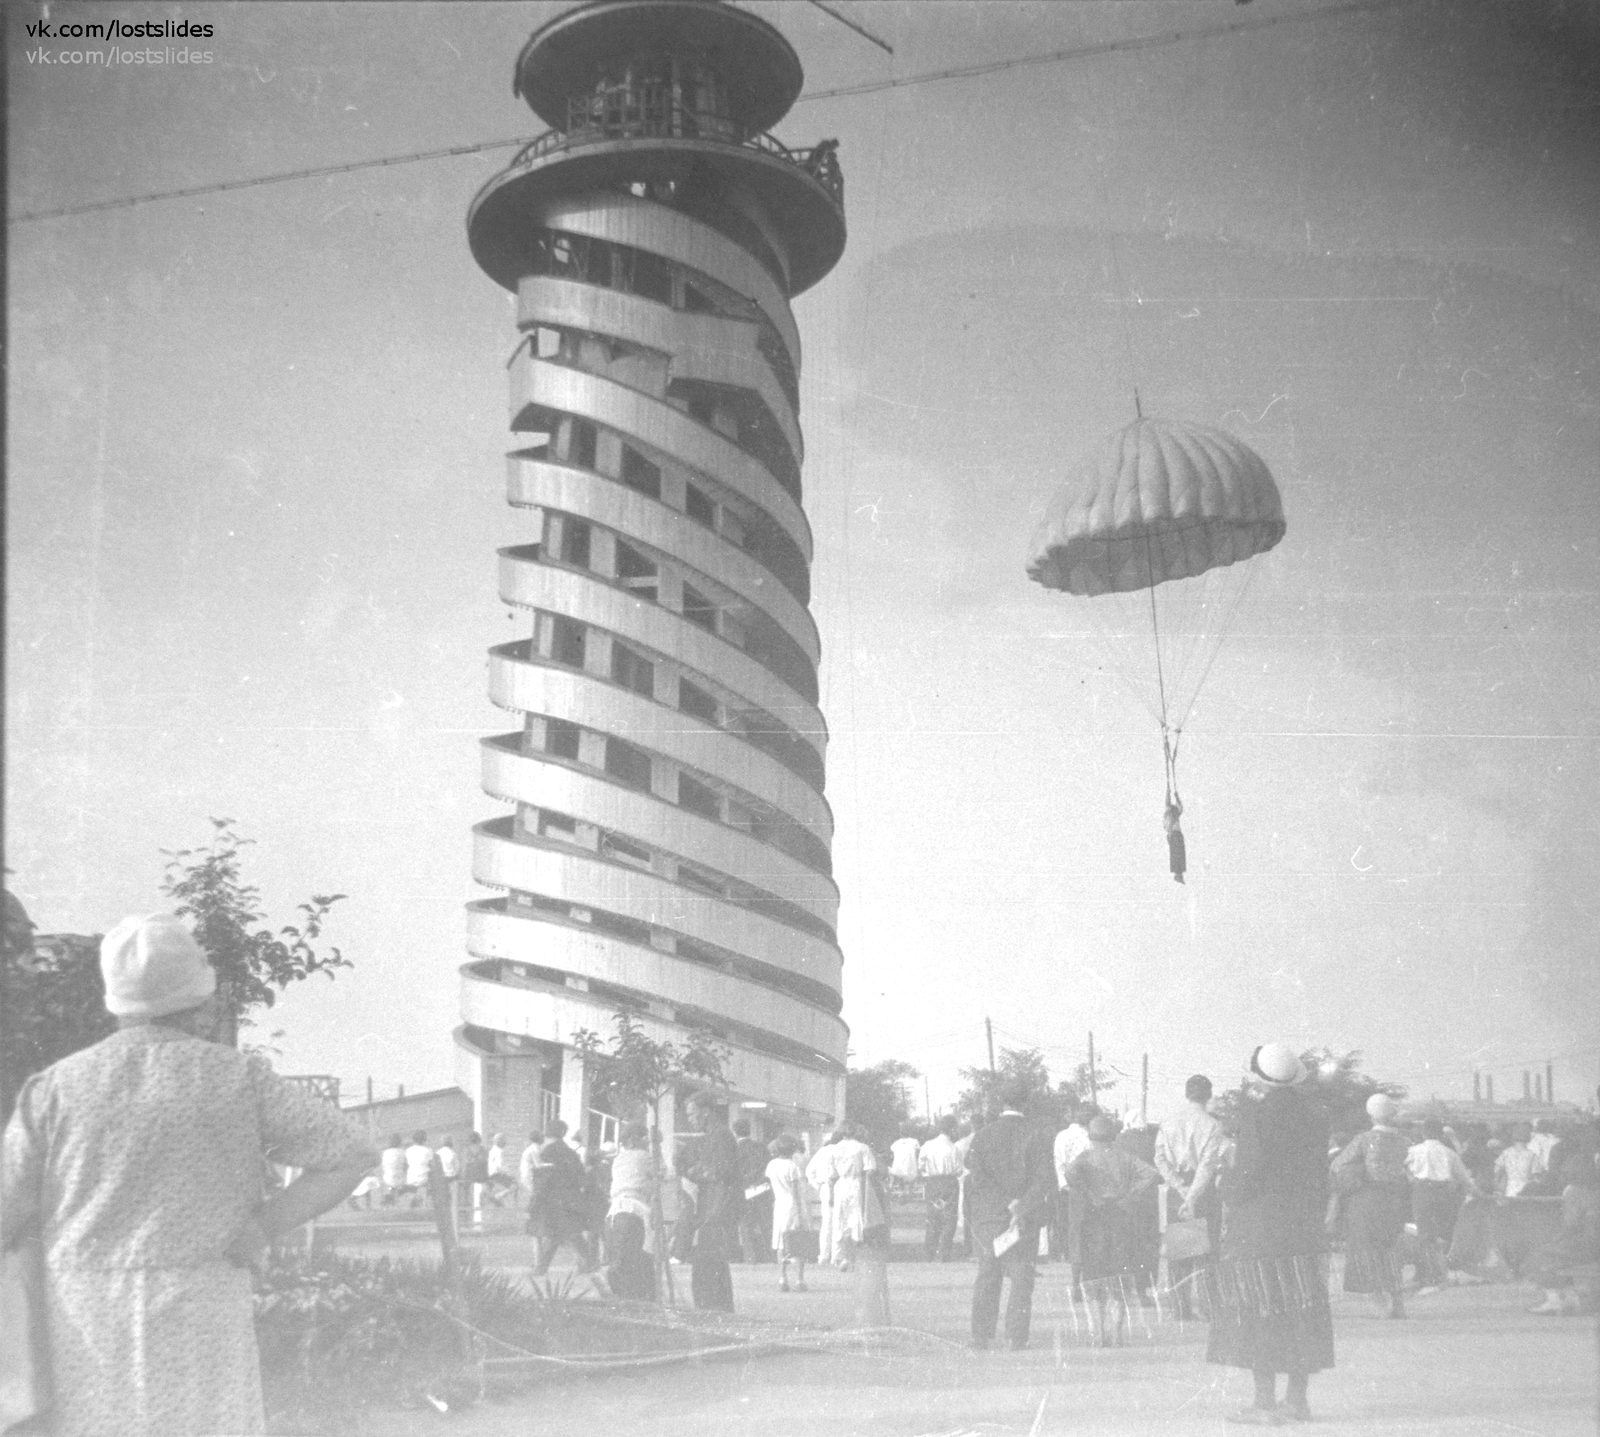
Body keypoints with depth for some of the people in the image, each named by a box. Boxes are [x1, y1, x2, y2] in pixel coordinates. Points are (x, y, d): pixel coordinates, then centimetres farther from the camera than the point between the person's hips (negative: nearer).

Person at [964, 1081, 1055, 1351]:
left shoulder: (982, 1136, 1)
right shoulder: (1034, 1138, -3)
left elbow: (976, 1178, -7)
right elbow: (1043, 1181, -11)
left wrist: (1011, 1205, -9)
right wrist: (1022, 1210, -15)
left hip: (987, 1217, 2)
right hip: (1025, 1219, -2)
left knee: (986, 1278, 11)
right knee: (1021, 1279, 3)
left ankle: (981, 1339, 11)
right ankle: (1016, 1339, -4)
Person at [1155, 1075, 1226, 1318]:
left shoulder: (1168, 1125, 5)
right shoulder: (1212, 1125, -6)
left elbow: (1160, 1160, -4)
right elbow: (1208, 1164, -15)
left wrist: (1180, 1188, -9)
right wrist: (1192, 1198, -18)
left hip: (1176, 1191, 3)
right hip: (1204, 1189, -3)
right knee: (1207, 1248, 2)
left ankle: (1181, 1307, 5)